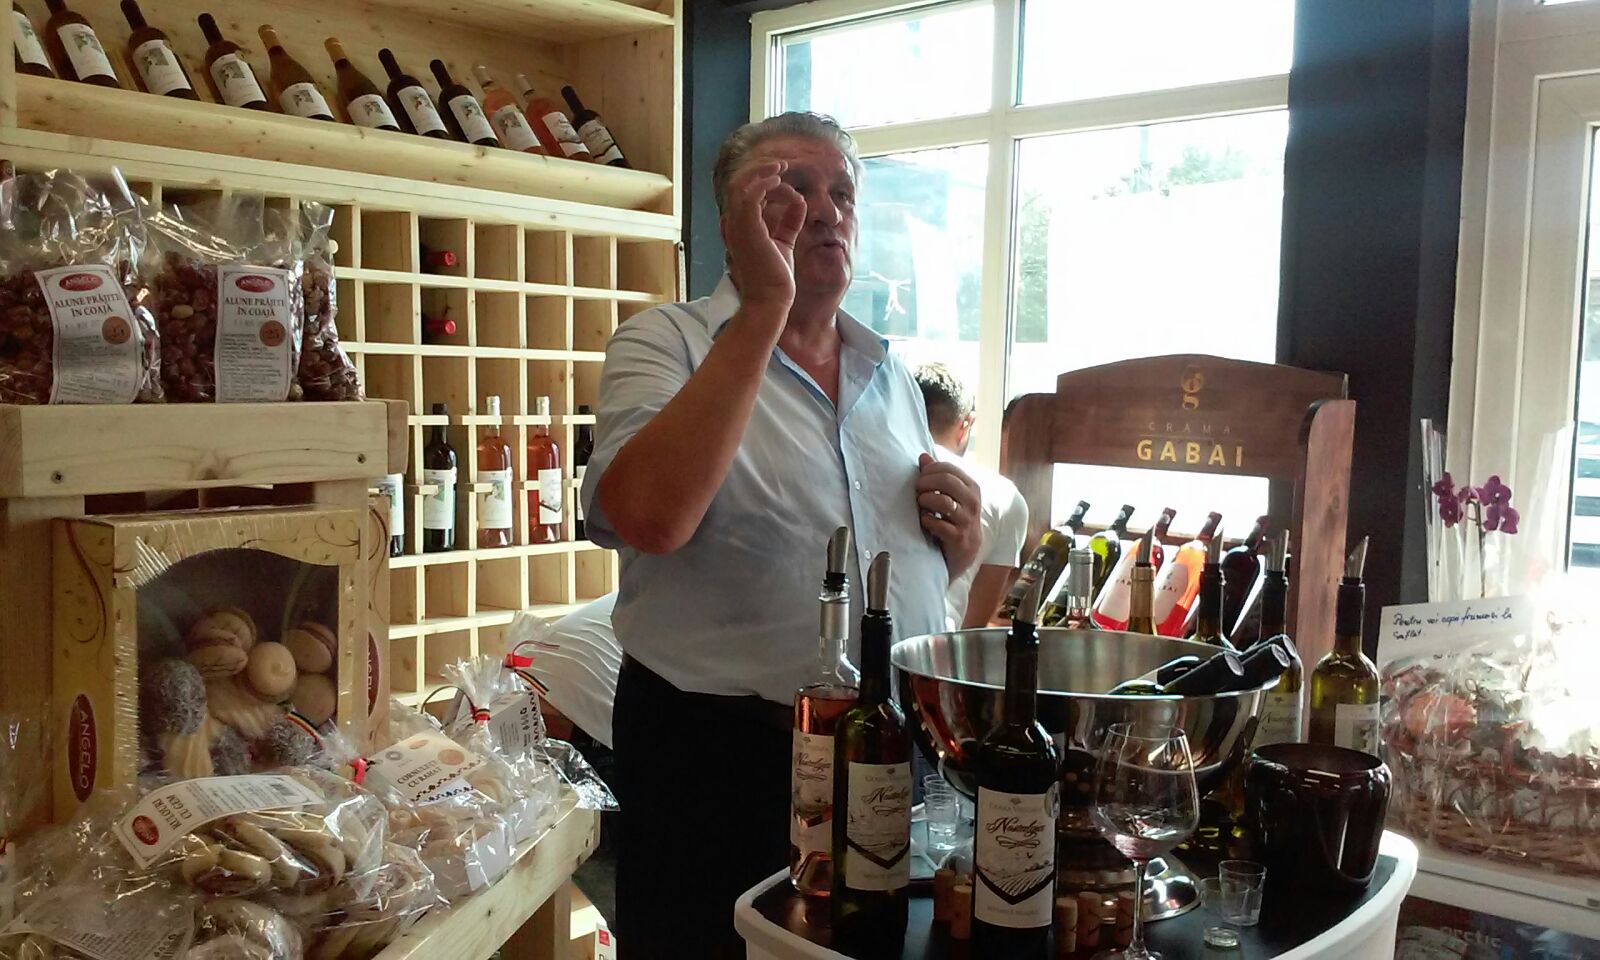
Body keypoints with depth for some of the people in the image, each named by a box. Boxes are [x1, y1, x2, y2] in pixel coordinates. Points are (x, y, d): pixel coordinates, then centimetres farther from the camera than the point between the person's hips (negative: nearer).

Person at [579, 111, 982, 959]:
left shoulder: (891, 376, 10)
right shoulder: (665, 342, -7)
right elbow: (648, 517, -28)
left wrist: (959, 544, -2)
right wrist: (762, 308, -25)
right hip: (715, 761, -5)